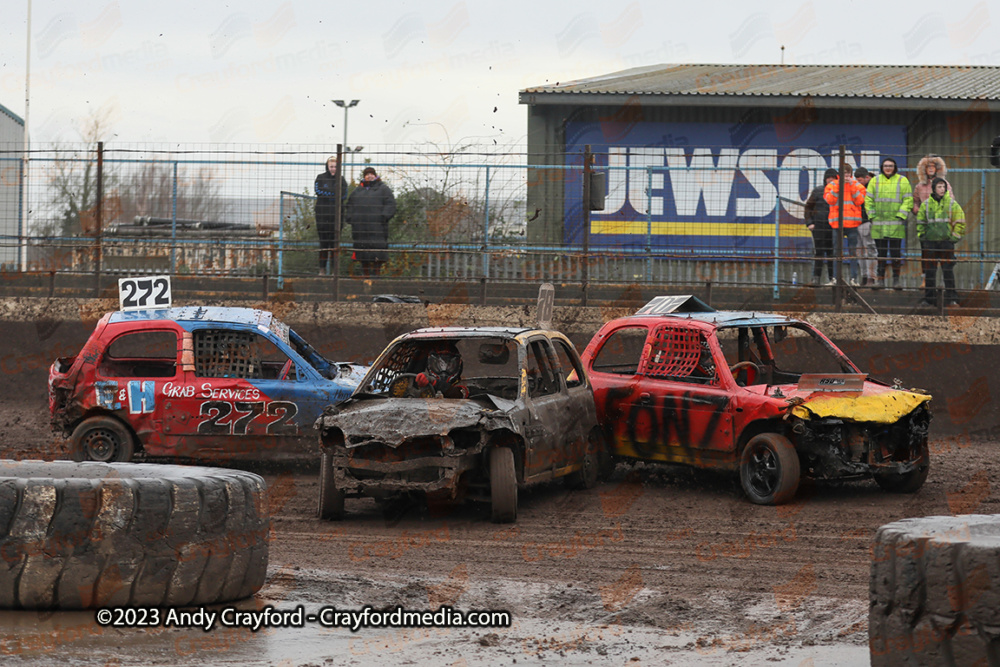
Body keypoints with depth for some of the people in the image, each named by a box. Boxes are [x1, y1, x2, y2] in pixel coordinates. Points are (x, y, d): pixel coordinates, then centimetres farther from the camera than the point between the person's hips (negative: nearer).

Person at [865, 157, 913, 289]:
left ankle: (896, 279, 2)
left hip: (896, 224, -2)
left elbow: (908, 200, 3)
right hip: (878, 223, 2)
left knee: (895, 252, -5)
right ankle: (881, 279, 9)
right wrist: (872, 216, 1)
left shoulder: (902, 181, 6)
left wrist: (901, 215, -8)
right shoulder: (875, 181, 11)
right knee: (881, 252, 4)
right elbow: (868, 200, 12)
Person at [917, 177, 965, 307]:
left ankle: (951, 298, 1)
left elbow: (960, 222, 6)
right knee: (929, 271, 3)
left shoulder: (952, 203, 3)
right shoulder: (926, 204, 7)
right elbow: (920, 222, 17)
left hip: (946, 241, -2)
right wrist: (921, 237, 10)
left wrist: (955, 237, 0)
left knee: (948, 271, -3)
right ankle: (928, 298, 9)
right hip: (930, 242, 2)